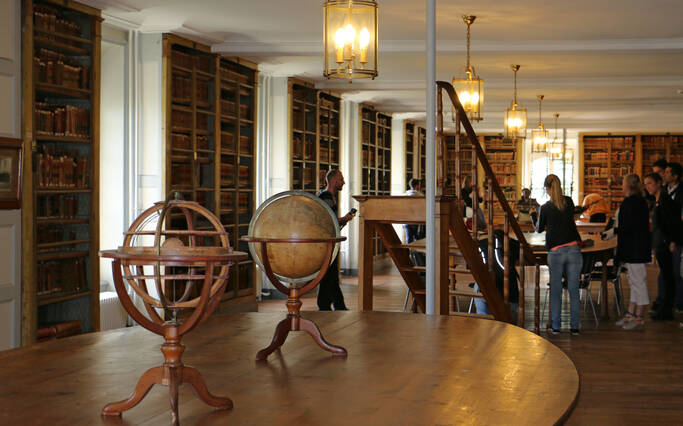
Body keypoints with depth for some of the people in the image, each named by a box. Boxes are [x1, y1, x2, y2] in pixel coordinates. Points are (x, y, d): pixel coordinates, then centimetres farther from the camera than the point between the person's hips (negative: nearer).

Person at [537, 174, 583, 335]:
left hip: (555, 252, -2)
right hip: (573, 249, 2)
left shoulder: (546, 208, -1)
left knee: (556, 290, 7)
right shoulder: (569, 202, 6)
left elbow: (539, 229, 14)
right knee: (574, 290, 5)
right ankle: (575, 326, 7)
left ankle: (556, 326, 10)